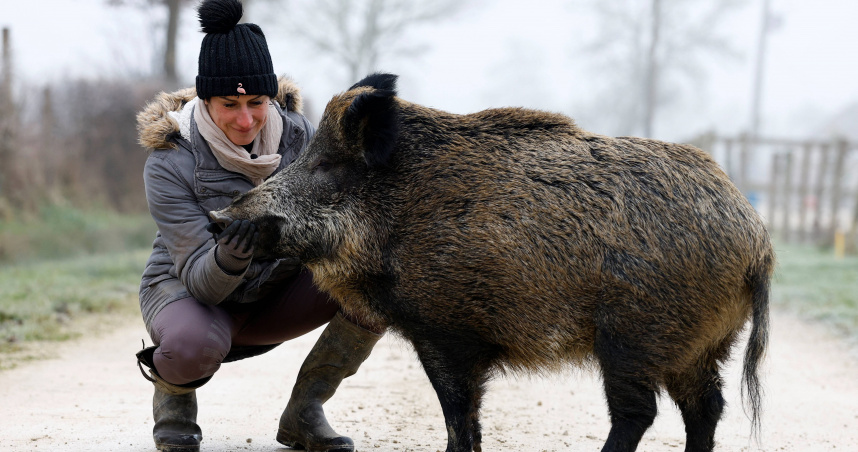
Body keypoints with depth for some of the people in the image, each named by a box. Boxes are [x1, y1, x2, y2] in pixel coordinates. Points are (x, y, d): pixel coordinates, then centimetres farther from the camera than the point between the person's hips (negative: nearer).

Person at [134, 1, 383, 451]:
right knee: (194, 345, -41)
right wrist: (229, 255, -50)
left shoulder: (296, 134, -12)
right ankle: (172, 393, 0)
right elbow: (201, 282, -26)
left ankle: (302, 413, -4)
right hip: (188, 291, -4)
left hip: (275, 295, 4)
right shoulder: (170, 164, -24)